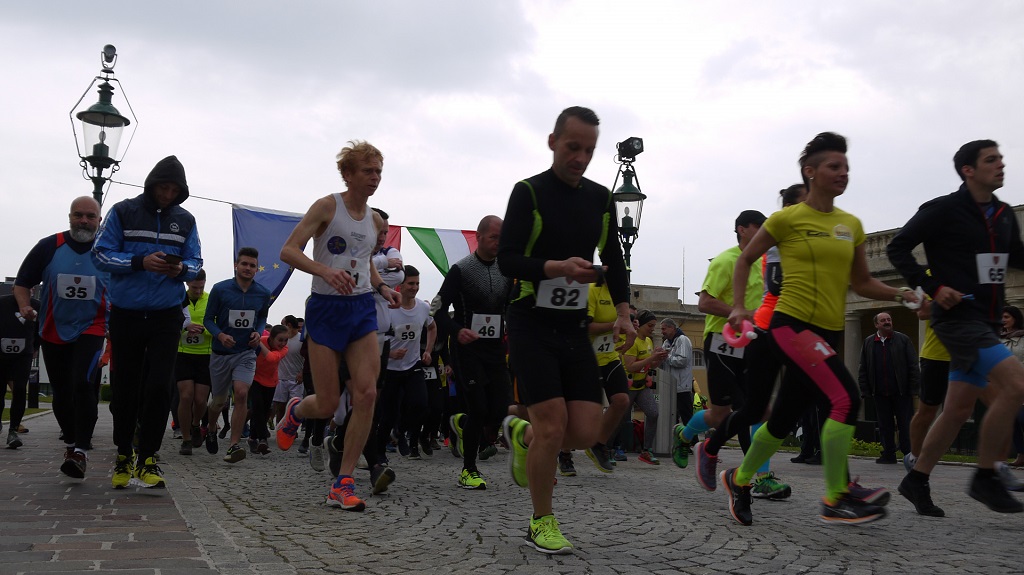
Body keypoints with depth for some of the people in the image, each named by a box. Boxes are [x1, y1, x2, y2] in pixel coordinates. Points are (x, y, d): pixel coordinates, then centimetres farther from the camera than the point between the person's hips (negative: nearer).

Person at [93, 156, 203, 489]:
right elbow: (100, 254, -5)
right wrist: (140, 262, -20)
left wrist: (182, 268, -14)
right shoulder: (123, 212, -1)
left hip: (166, 316, 1)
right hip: (125, 314, -1)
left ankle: (148, 459, 1)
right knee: (125, 387, 8)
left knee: (159, 387, -7)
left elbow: (196, 263, 10)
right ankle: (123, 456, 22)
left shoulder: (185, 220, 7)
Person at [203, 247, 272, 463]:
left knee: (241, 394, -21)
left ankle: (234, 446, -16)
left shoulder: (263, 294, -2)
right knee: (219, 401, 12)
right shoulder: (220, 289, -9)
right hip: (221, 353, 0)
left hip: (246, 352, 0)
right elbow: (208, 319, -2)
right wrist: (220, 335, -21)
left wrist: (259, 332, -6)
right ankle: (210, 427, 47)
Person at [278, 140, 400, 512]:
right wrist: (325, 270, -31)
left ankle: (343, 485, -3)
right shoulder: (327, 207, -6)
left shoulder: (376, 221, 11)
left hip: (362, 309, 5)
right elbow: (288, 250, -14)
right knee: (327, 405, -3)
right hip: (326, 309, -5)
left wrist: (383, 288, 8)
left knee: (366, 393, -12)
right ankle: (295, 411, 37)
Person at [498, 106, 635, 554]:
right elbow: (507, 260, -13)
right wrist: (560, 268, -28)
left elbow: (613, 261, 17)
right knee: (553, 425, -11)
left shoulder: (601, 198, 9)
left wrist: (623, 311, 4)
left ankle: (522, 436, 29)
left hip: (575, 328, 5)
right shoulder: (530, 192, -7)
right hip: (531, 325, -5)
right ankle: (542, 522, 9)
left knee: (586, 432, -2)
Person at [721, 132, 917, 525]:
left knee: (785, 418, 11)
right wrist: (739, 307, -2)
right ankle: (835, 500, -14)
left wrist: (901, 295, 0)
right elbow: (746, 259, 7)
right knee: (846, 398, -22)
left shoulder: (852, 225, 12)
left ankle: (739, 479, 32)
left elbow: (862, 283, 16)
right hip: (792, 324, -6)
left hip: (829, 331, 6)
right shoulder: (788, 219, -4)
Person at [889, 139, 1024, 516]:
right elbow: (898, 248, -6)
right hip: (957, 316, -7)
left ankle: (916, 481, 19)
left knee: (959, 409, 7)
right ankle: (985, 478, -9)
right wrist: (933, 287, -15)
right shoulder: (944, 210, -7)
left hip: (985, 322, 8)